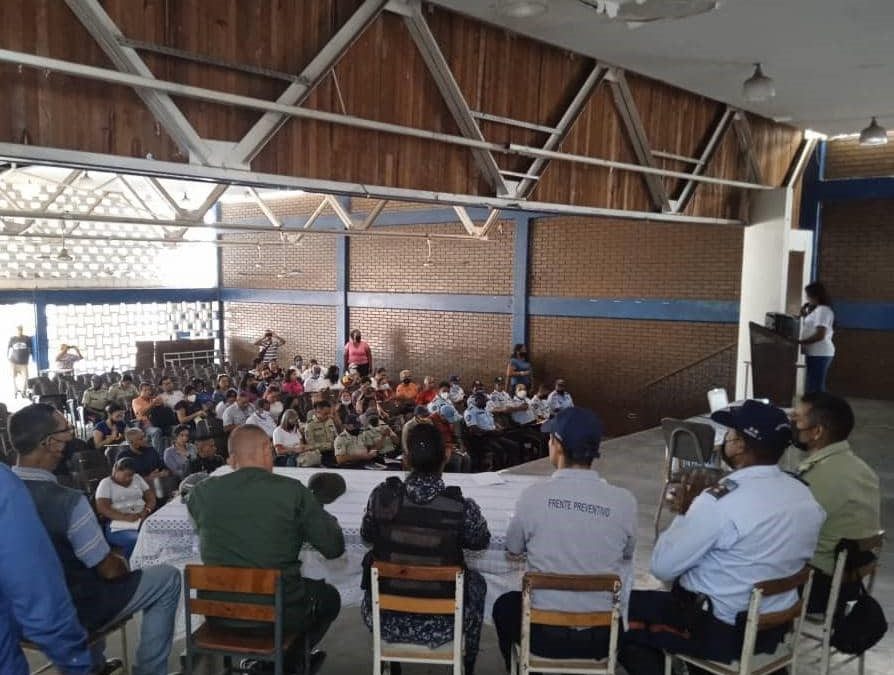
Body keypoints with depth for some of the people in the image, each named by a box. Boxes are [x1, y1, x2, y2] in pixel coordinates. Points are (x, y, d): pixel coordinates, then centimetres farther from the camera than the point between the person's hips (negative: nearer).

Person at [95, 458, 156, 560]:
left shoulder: (137, 478, 18)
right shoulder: (106, 483, 5)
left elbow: (151, 497, 14)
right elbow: (102, 508, -8)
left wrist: (146, 511, -9)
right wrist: (125, 517, -21)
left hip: (142, 521, 4)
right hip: (119, 526, -4)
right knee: (136, 541, -36)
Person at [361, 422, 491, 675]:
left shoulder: (382, 495, -15)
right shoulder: (462, 506, -20)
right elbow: (481, 541, 0)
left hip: (384, 621, 2)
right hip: (440, 626, -1)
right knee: (476, 581, 29)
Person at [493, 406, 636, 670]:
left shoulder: (534, 494, -16)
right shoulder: (624, 501, -13)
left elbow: (512, 550, 2)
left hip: (544, 634, -1)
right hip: (603, 637, 1)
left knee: (505, 605, 31)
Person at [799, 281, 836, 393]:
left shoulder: (822, 310, -14)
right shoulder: (817, 310, 17)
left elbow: (820, 335, -21)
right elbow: (811, 329, 23)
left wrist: (799, 342, -17)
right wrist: (804, 315, 10)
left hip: (819, 354, -10)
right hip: (816, 354, 10)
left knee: (814, 388, -10)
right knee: (813, 387, 12)